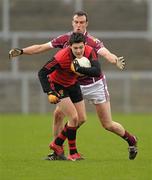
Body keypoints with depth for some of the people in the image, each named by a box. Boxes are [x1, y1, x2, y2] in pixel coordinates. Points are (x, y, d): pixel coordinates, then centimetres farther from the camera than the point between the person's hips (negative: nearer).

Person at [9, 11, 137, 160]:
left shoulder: (93, 42, -19)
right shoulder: (65, 39, -5)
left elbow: (106, 54, -37)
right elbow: (41, 47, -1)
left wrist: (116, 61, -59)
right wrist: (21, 51, -10)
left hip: (95, 85, -4)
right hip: (75, 85, 4)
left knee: (108, 125, -2)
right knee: (58, 113, -11)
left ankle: (131, 141, 25)